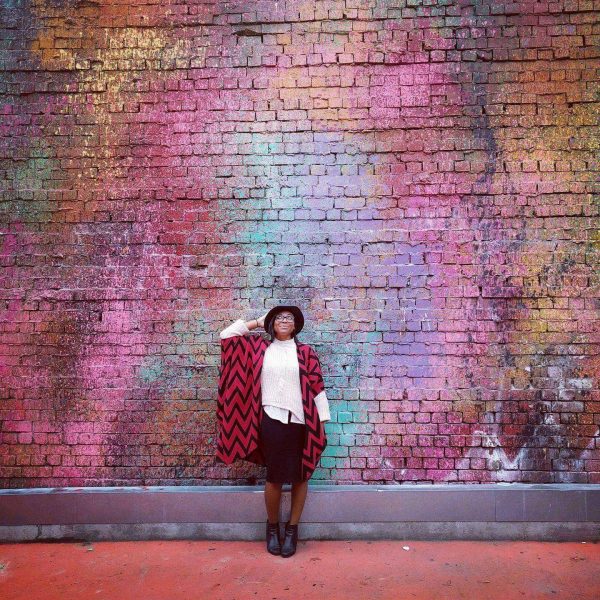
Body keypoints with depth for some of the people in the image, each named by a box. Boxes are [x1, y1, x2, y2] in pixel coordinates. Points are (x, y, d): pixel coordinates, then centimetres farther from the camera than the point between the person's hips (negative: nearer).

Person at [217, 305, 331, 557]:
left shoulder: (305, 352, 3)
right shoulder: (260, 348, 7)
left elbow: (317, 387, 2)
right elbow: (227, 334, 7)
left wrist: (321, 422, 0)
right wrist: (258, 322, 9)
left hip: (300, 421, 0)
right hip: (271, 420, 0)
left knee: (300, 476, 8)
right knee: (274, 477, 6)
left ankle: (292, 528, 25)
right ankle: (272, 526, 28)